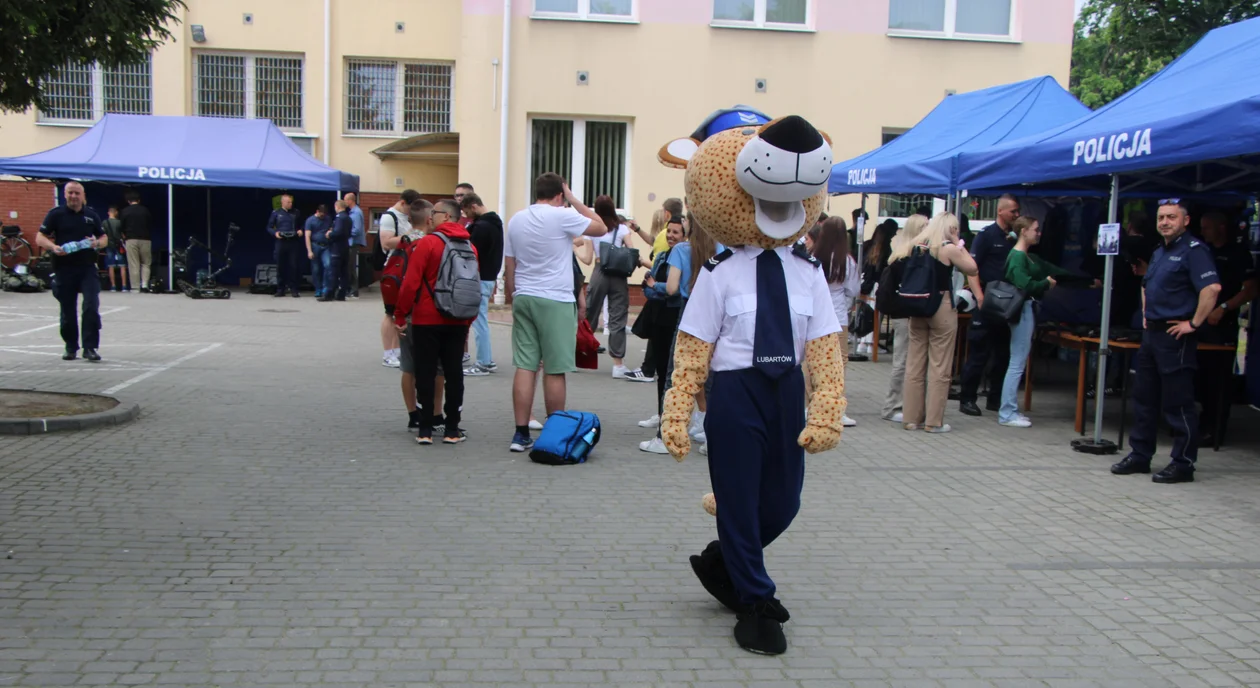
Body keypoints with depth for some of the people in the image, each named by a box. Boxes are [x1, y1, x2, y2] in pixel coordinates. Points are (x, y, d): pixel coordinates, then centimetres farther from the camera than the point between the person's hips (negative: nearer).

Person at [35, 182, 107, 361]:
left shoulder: (92, 215, 11)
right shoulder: (55, 214, 3)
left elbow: (104, 238, 18)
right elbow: (40, 238, 2)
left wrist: (97, 243, -6)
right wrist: (53, 247, -18)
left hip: (87, 268, 1)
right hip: (64, 269, -1)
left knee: (91, 307, -12)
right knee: (67, 311, 7)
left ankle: (90, 347, -7)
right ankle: (71, 348, 20)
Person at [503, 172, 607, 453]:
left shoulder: (516, 220, 10)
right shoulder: (562, 216, -9)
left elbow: (508, 269, 12)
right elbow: (601, 228, 1)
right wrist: (574, 200, 5)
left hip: (523, 299, 6)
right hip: (555, 301, -6)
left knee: (525, 367, 5)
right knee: (554, 371, 2)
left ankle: (521, 434, 5)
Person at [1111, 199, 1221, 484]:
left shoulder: (1193, 250, -12)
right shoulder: (1159, 252, 16)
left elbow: (1212, 288, -26)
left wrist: (1194, 324, -22)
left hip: (1175, 337, -9)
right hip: (1152, 333, 9)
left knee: (1178, 404, -4)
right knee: (1144, 397, 13)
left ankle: (1183, 464, 4)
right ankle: (1140, 455, 22)